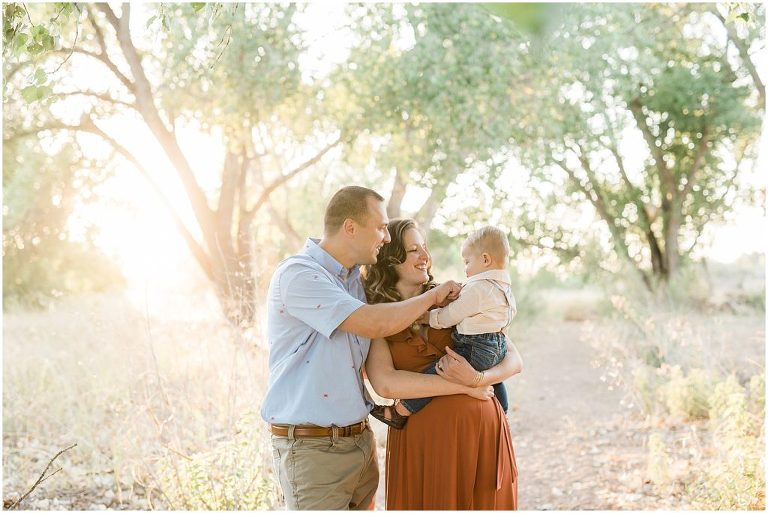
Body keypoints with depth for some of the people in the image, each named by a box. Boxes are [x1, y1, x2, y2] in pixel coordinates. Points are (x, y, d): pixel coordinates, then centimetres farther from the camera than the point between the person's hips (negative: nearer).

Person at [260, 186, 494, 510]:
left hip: (360, 439, 8)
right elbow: (375, 323, -23)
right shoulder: (297, 274, -15)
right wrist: (434, 295, -7)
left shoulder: (354, 280, 12)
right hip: (311, 447, -8)